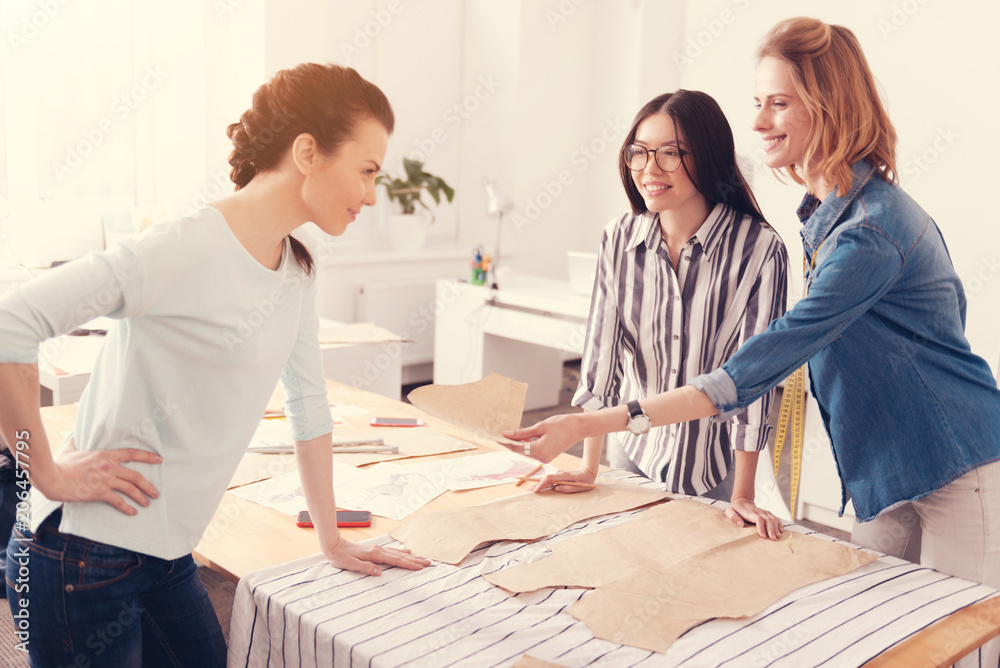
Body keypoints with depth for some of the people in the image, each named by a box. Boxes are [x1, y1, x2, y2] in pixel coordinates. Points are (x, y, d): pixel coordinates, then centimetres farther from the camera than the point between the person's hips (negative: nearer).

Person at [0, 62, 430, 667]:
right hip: (84, 562, -8)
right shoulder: (189, 249, -21)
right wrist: (49, 473, -19)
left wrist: (333, 542, 16)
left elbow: (309, 404, 13)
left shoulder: (297, 267, 6)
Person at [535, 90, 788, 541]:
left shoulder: (759, 249, -18)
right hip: (631, 456, 3)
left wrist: (743, 496, -17)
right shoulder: (619, 239, -6)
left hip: (714, 473, -3)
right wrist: (589, 468, -5)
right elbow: (601, 354, -5)